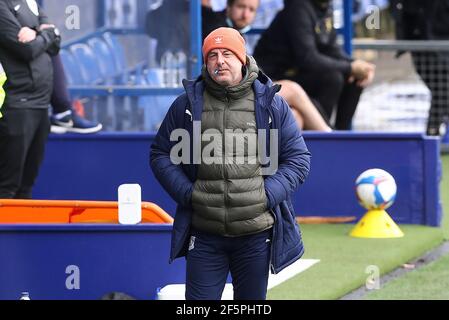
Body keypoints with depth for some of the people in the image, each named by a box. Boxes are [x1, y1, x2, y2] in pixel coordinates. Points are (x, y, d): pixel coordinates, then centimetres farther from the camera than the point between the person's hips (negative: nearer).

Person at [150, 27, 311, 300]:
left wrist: (268, 195, -7)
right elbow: (161, 155, 12)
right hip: (204, 236, 0)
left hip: (256, 234, 0)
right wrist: (187, 193, -3)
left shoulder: (271, 103, 3)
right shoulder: (188, 104, 4)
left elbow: (299, 158, 6)